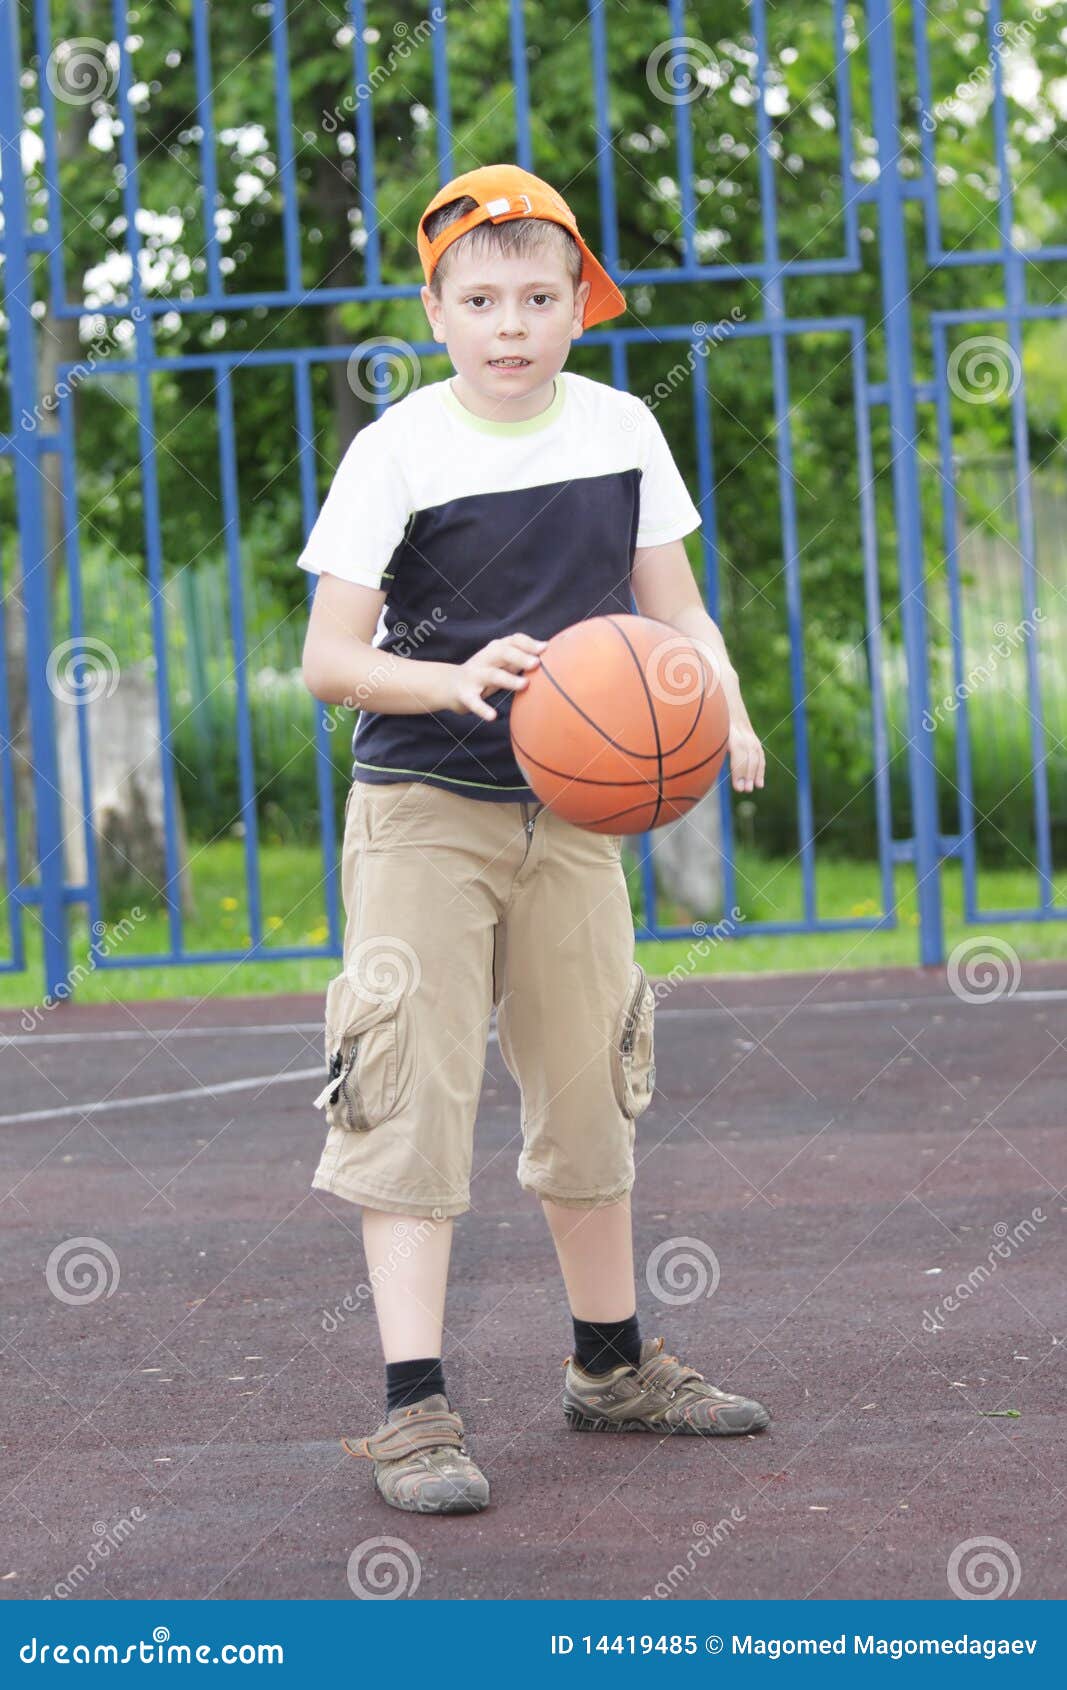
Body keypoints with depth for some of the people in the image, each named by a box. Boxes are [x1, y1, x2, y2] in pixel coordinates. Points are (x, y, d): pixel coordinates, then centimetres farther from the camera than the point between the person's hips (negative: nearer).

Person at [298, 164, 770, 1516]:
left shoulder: (620, 430, 2)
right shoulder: (397, 453, -10)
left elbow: (674, 605, 9)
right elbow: (328, 658, -11)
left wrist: (726, 710, -10)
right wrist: (455, 682, -28)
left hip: (572, 813, 5)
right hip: (423, 813, -4)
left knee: (590, 1094, 14)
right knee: (411, 1100, -10)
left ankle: (612, 1369, 30)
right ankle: (413, 1414, -9)